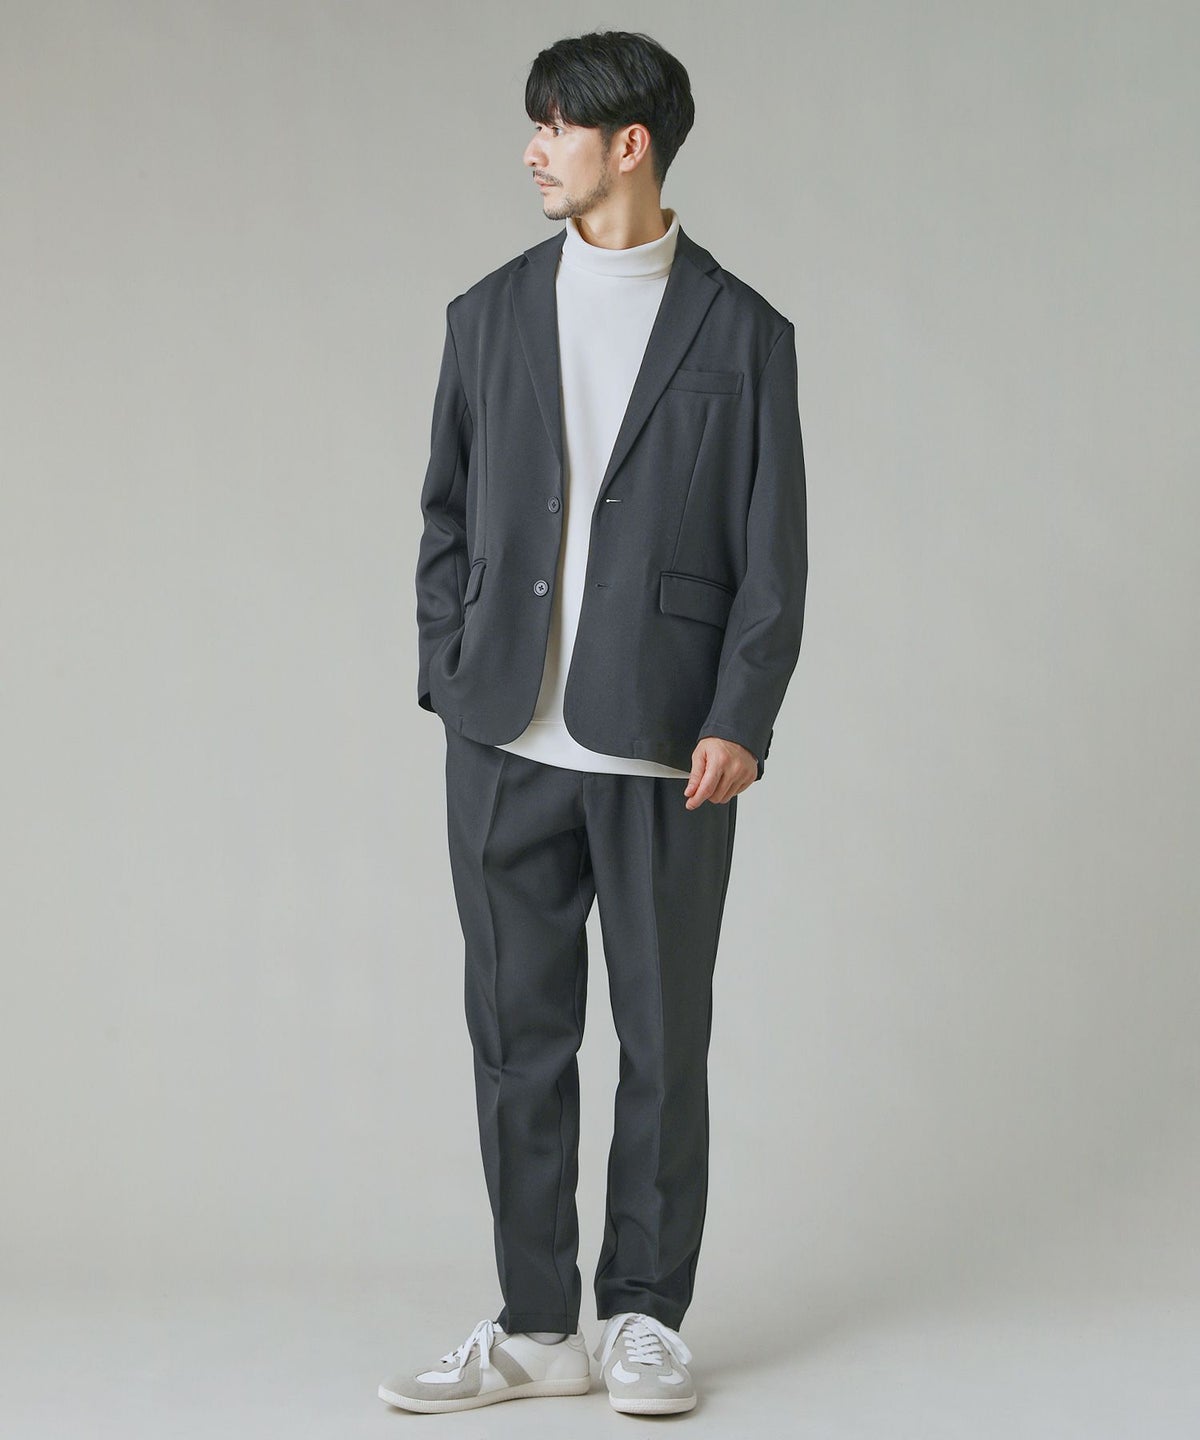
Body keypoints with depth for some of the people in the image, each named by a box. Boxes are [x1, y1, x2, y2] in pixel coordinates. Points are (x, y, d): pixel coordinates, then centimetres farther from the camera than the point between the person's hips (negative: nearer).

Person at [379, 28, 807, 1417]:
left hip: (667, 750, -2)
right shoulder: (489, 315, 9)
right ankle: (535, 1327, 16)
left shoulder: (742, 333, 1)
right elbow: (448, 517, 12)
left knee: (663, 1040, 6)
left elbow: (772, 553, -1)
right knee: (518, 1036, 6)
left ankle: (644, 1315, 19)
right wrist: (452, 678, 2)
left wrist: (739, 722, -9)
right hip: (508, 743, 3)